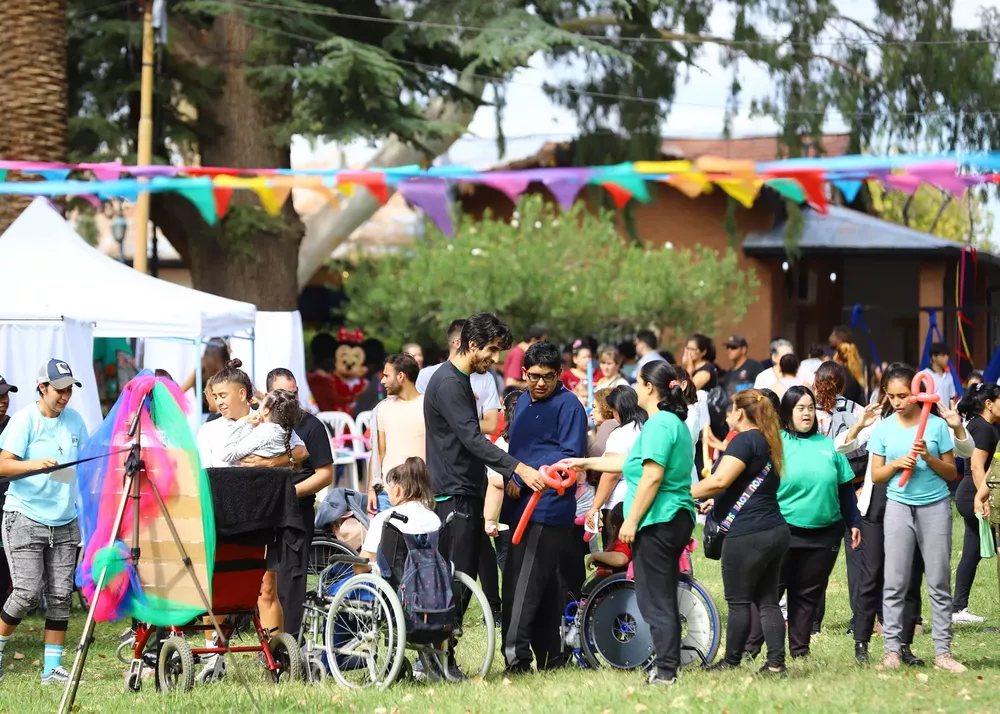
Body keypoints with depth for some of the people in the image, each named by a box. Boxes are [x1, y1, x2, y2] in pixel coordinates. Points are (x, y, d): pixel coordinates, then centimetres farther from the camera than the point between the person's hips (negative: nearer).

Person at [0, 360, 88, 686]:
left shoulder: (74, 419, 10)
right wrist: (35, 464, -31)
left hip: (64, 522, 5)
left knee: (60, 596, 0)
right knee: (27, 592, -12)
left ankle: (52, 668, 5)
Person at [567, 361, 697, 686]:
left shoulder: (658, 425, -15)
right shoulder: (676, 423, 18)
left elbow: (652, 476, -22)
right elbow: (632, 462, 26)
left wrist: (632, 521, -18)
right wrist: (587, 463, 32)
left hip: (657, 522, -10)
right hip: (677, 518, 10)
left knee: (655, 601, -6)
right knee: (664, 599, 15)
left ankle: (665, 670, -7)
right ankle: (667, 665, 18)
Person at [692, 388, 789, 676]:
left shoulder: (745, 440, -11)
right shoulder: (767, 442, 17)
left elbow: (720, 480, -21)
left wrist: (685, 494, -11)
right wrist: (718, 501, 36)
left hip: (748, 534, -9)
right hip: (774, 531, 9)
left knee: (738, 601, 1)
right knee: (767, 601, 8)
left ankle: (731, 661, 8)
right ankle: (776, 663, 4)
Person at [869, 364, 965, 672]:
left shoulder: (936, 425, -1)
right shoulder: (884, 428, 3)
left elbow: (951, 473, 2)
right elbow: (876, 475, 5)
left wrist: (928, 456, -15)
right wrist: (896, 464, -13)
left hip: (935, 506, -1)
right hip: (899, 506, 1)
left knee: (939, 582, 1)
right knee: (894, 583, -1)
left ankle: (942, 651, 3)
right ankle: (892, 649, 3)